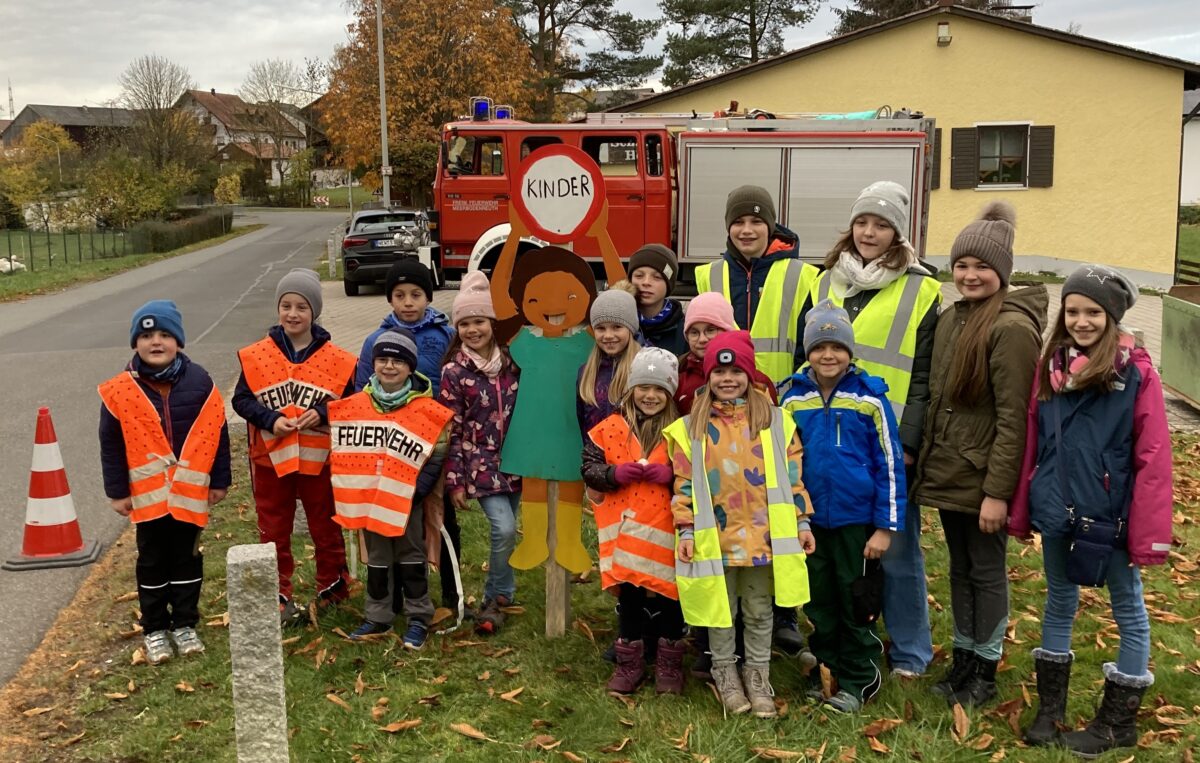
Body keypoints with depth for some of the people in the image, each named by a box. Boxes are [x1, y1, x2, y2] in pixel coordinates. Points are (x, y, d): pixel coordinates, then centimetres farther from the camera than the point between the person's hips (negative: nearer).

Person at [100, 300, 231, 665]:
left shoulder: (199, 382, -6)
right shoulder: (120, 390, -7)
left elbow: (217, 433, 1)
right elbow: (111, 444, -1)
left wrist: (219, 480, 2)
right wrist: (117, 491, -1)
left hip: (191, 491, 1)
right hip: (147, 494, -1)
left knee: (187, 559, 12)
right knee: (152, 562, 11)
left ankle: (184, 624, 27)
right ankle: (155, 629, 25)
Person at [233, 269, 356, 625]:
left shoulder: (336, 359, -6)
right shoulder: (256, 356, -3)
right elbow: (241, 399, -1)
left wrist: (322, 413, -19)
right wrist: (270, 419, -18)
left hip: (319, 459, -1)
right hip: (270, 459, 1)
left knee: (326, 529, 13)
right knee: (273, 532, 12)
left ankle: (332, 589, 32)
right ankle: (279, 596, 25)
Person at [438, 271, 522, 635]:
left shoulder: (510, 362, 3)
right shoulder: (453, 372, -7)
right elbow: (451, 431, -6)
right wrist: (455, 481, -7)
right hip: (481, 464, -4)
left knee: (507, 530, 10)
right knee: (504, 528, -17)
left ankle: (498, 595, 28)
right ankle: (499, 596, 4)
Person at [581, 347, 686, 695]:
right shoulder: (611, 428, 3)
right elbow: (588, 467, 4)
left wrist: (672, 475, -17)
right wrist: (614, 474, -14)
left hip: (666, 532, -1)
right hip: (626, 529, 1)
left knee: (669, 595, 7)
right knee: (629, 595, 11)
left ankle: (670, 664, 25)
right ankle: (629, 663, 27)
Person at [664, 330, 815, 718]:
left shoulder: (775, 421, 2)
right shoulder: (691, 428, -1)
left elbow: (792, 476, 4)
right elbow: (684, 484, -1)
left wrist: (802, 522, 2)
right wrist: (686, 530, -5)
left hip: (764, 535, 1)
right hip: (716, 537, 0)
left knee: (759, 611, 13)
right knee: (721, 611, 12)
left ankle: (758, 675, 28)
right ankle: (725, 673, 29)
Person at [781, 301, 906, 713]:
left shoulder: (870, 398, -9)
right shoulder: (793, 399, -1)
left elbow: (889, 464, -7)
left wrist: (885, 526, -8)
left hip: (857, 520, -3)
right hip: (809, 520, 3)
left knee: (855, 603, 9)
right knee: (818, 602, 14)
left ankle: (857, 681, 23)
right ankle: (825, 672, 30)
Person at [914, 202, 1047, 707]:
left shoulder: (1012, 328, -17)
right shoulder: (951, 319, 8)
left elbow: (1013, 418, -19)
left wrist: (998, 491, -20)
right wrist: (924, 459, 11)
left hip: (984, 480, -7)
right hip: (946, 472, 7)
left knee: (986, 571, 7)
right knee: (960, 568, 17)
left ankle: (985, 671, 22)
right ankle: (962, 660, 30)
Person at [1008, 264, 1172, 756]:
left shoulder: (1137, 374, -11)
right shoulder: (1051, 367, 4)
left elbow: (1152, 459, -12)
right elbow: (1032, 444, 6)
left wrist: (1148, 533, -15)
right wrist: (1021, 511, 6)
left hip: (1110, 514, -5)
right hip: (1056, 512, 5)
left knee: (1128, 611, 10)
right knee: (1058, 605, 16)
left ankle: (1118, 721, 24)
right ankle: (1050, 709, 29)